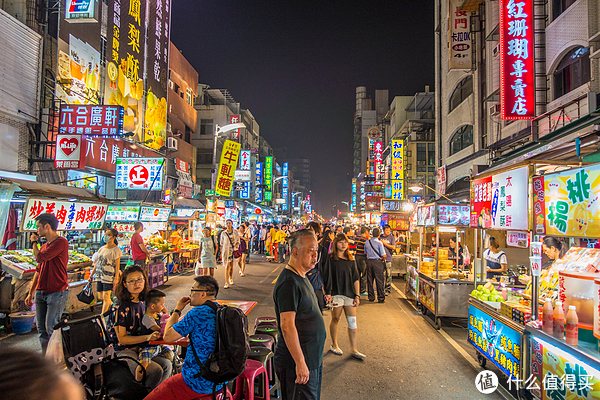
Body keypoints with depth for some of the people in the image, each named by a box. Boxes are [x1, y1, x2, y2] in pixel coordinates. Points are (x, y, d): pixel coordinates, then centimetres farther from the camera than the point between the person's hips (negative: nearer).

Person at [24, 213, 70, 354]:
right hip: (40, 293, 8)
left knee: (51, 328, -6)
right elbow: (39, 270, 21)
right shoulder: (44, 246, 17)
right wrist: (31, 293, 19)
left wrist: (34, 242, 1)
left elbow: (39, 258, -18)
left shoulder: (61, 242, -10)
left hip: (57, 292, -8)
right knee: (41, 328, 11)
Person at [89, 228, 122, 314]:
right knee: (101, 297, 11)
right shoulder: (102, 248, 13)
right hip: (100, 276, 7)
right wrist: (92, 274, 17)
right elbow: (97, 263, 19)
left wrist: (116, 278, -14)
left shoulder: (116, 250, -6)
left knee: (106, 297, -4)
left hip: (109, 276, -7)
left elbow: (117, 265, -9)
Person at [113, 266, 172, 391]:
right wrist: (147, 337, -23)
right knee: (156, 370, -21)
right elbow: (122, 338, -16)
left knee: (167, 365, -9)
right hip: (124, 351, -7)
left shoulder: (141, 303, 5)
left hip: (140, 347, 7)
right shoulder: (123, 307, -17)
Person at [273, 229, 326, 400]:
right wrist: (300, 362, -24)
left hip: (312, 359, 10)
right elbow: (287, 326, -25)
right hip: (297, 364, -10)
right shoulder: (289, 282, -22)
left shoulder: (301, 277, 11)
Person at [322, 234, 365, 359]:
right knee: (335, 319, 7)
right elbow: (327, 277, -6)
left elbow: (355, 279, 10)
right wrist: (327, 293, -12)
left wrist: (357, 295, 6)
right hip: (336, 293, -4)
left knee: (352, 321, 3)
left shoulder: (350, 259, 9)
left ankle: (354, 350, 11)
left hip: (349, 293, 4)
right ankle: (334, 345, 25)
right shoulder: (331, 259, -4)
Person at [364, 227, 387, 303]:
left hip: (369, 261, 5)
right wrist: (383, 259, 10)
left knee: (369, 280, 11)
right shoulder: (379, 243, -11)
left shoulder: (367, 242, 5)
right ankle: (381, 298, 5)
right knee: (379, 281, 1)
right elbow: (383, 255, -10)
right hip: (377, 262, -5)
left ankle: (371, 297, 18)